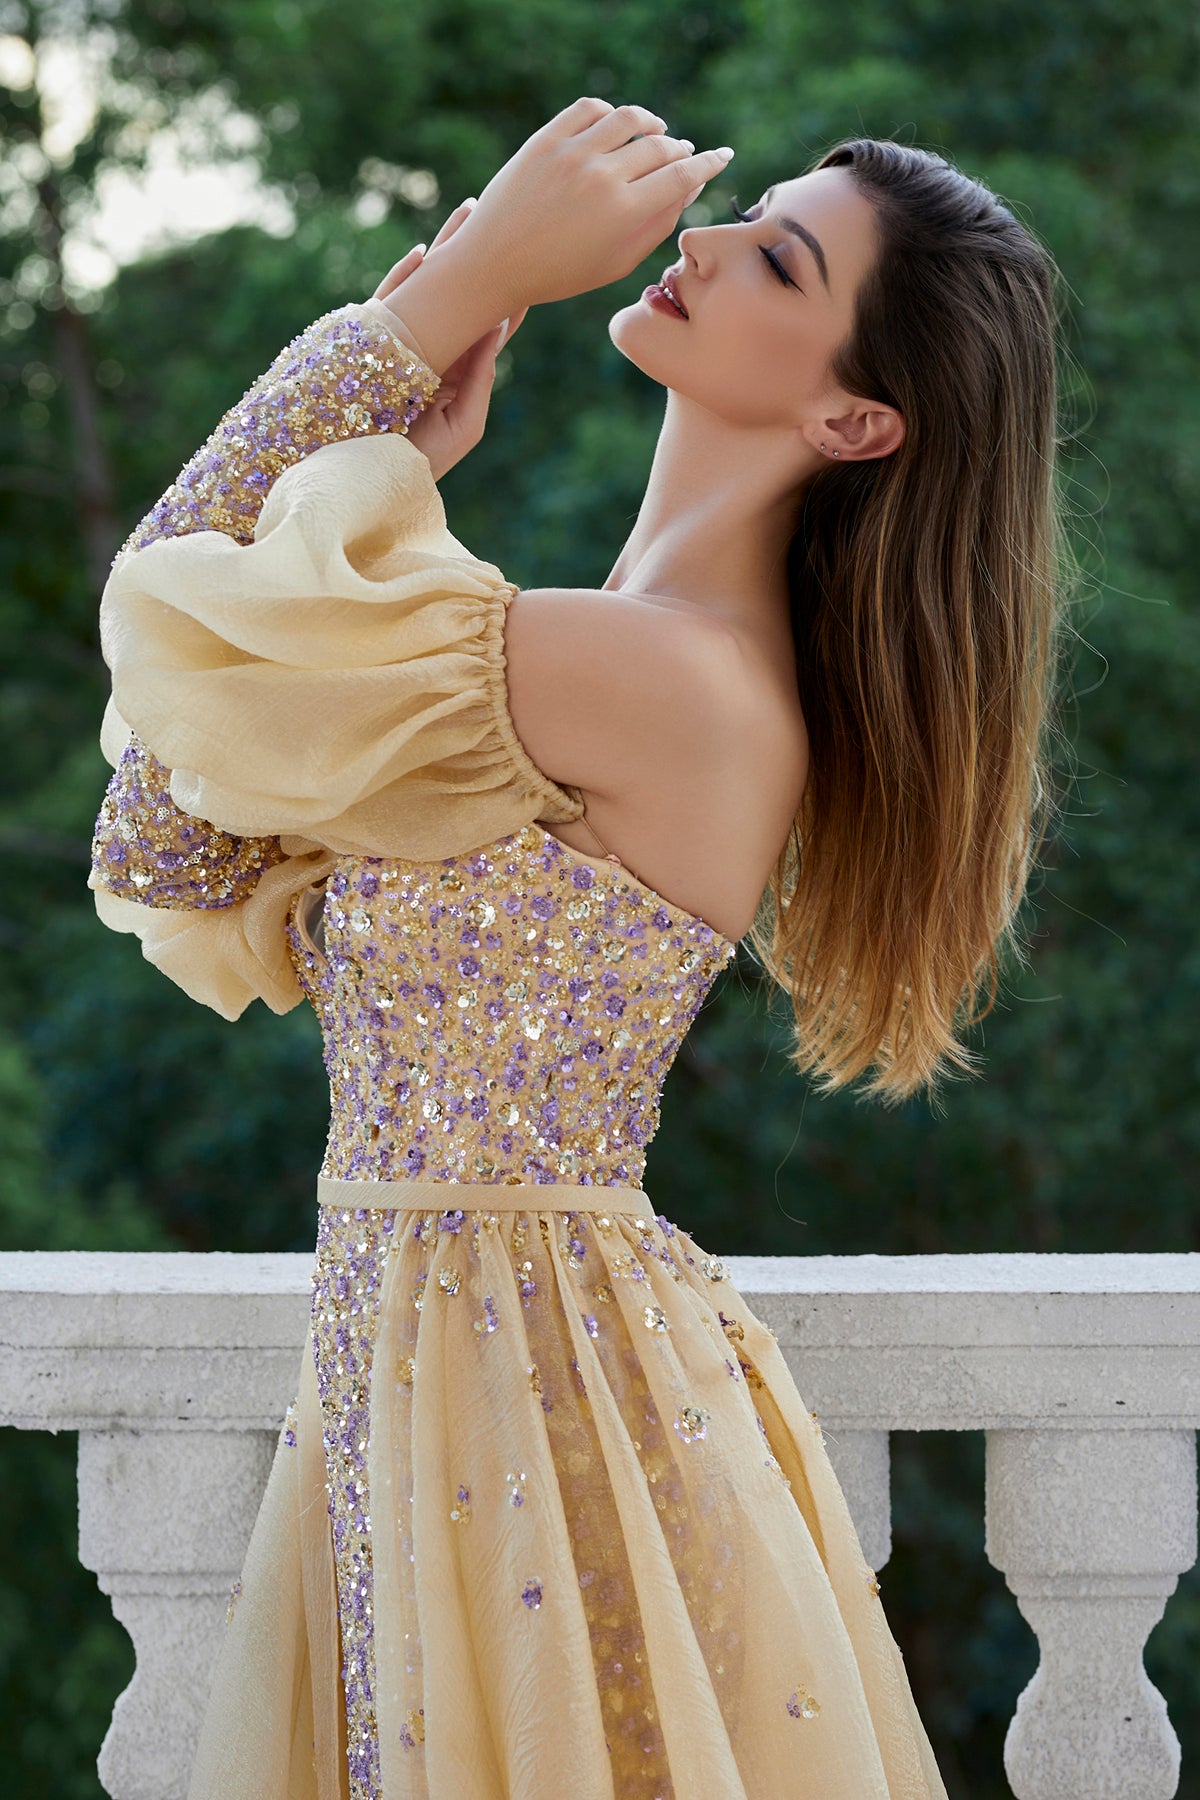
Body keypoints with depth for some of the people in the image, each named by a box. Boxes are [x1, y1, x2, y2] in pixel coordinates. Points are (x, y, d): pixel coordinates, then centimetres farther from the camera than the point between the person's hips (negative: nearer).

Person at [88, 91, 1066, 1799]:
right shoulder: (616, 663, 8)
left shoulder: (674, 683, -21)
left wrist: (456, 284, -10)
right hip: (407, 1358, 9)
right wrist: (394, 467, 4)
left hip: (528, 1374, -9)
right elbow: (170, 861, 6)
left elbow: (170, 602, -16)